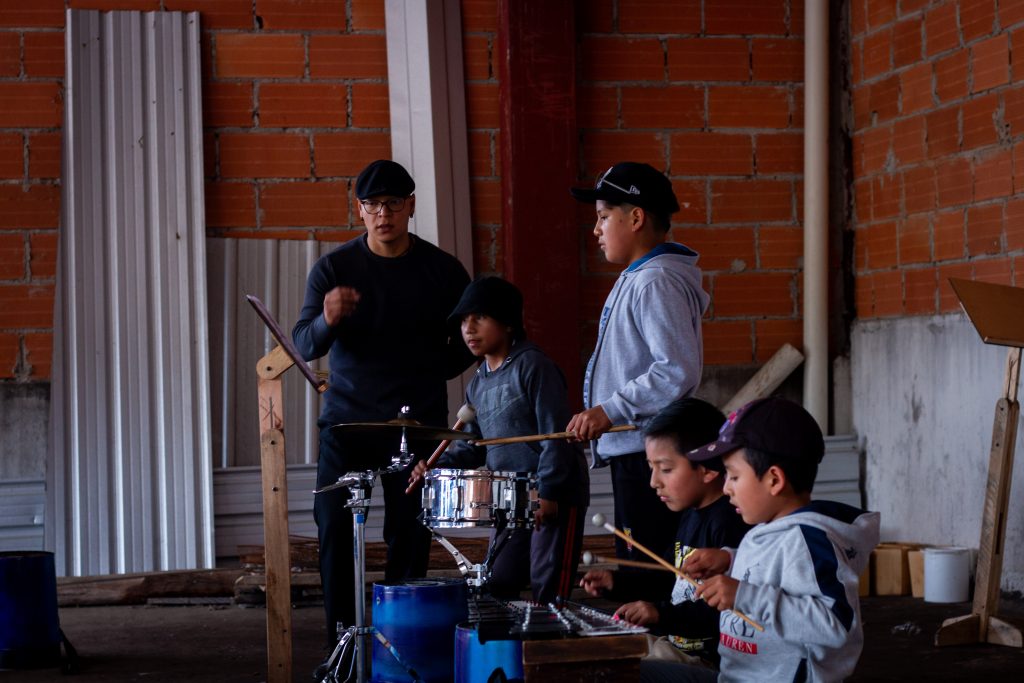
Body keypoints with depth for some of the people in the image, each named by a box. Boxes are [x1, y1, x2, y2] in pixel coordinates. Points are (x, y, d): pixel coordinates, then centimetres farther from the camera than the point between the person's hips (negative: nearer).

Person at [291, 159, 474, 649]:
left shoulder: (442, 270, 1)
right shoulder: (333, 269, -1)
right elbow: (304, 345, -10)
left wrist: (432, 373, 4)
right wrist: (327, 320, -30)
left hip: (417, 423, 0)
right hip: (347, 419, 0)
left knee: (409, 536, -2)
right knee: (335, 531, -7)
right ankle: (341, 644, -1)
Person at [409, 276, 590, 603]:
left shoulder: (532, 366, -11)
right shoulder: (478, 385, 14)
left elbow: (556, 435, -16)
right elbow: (473, 445, 17)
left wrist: (548, 493, -20)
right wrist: (439, 466, -2)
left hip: (555, 494, -8)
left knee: (548, 589, -9)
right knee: (497, 584, 8)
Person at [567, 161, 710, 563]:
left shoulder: (656, 282, -15)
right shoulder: (637, 278, 18)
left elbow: (679, 370, -25)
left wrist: (610, 411, -23)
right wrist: (605, 415, 19)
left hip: (648, 455, -11)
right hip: (632, 452, 11)